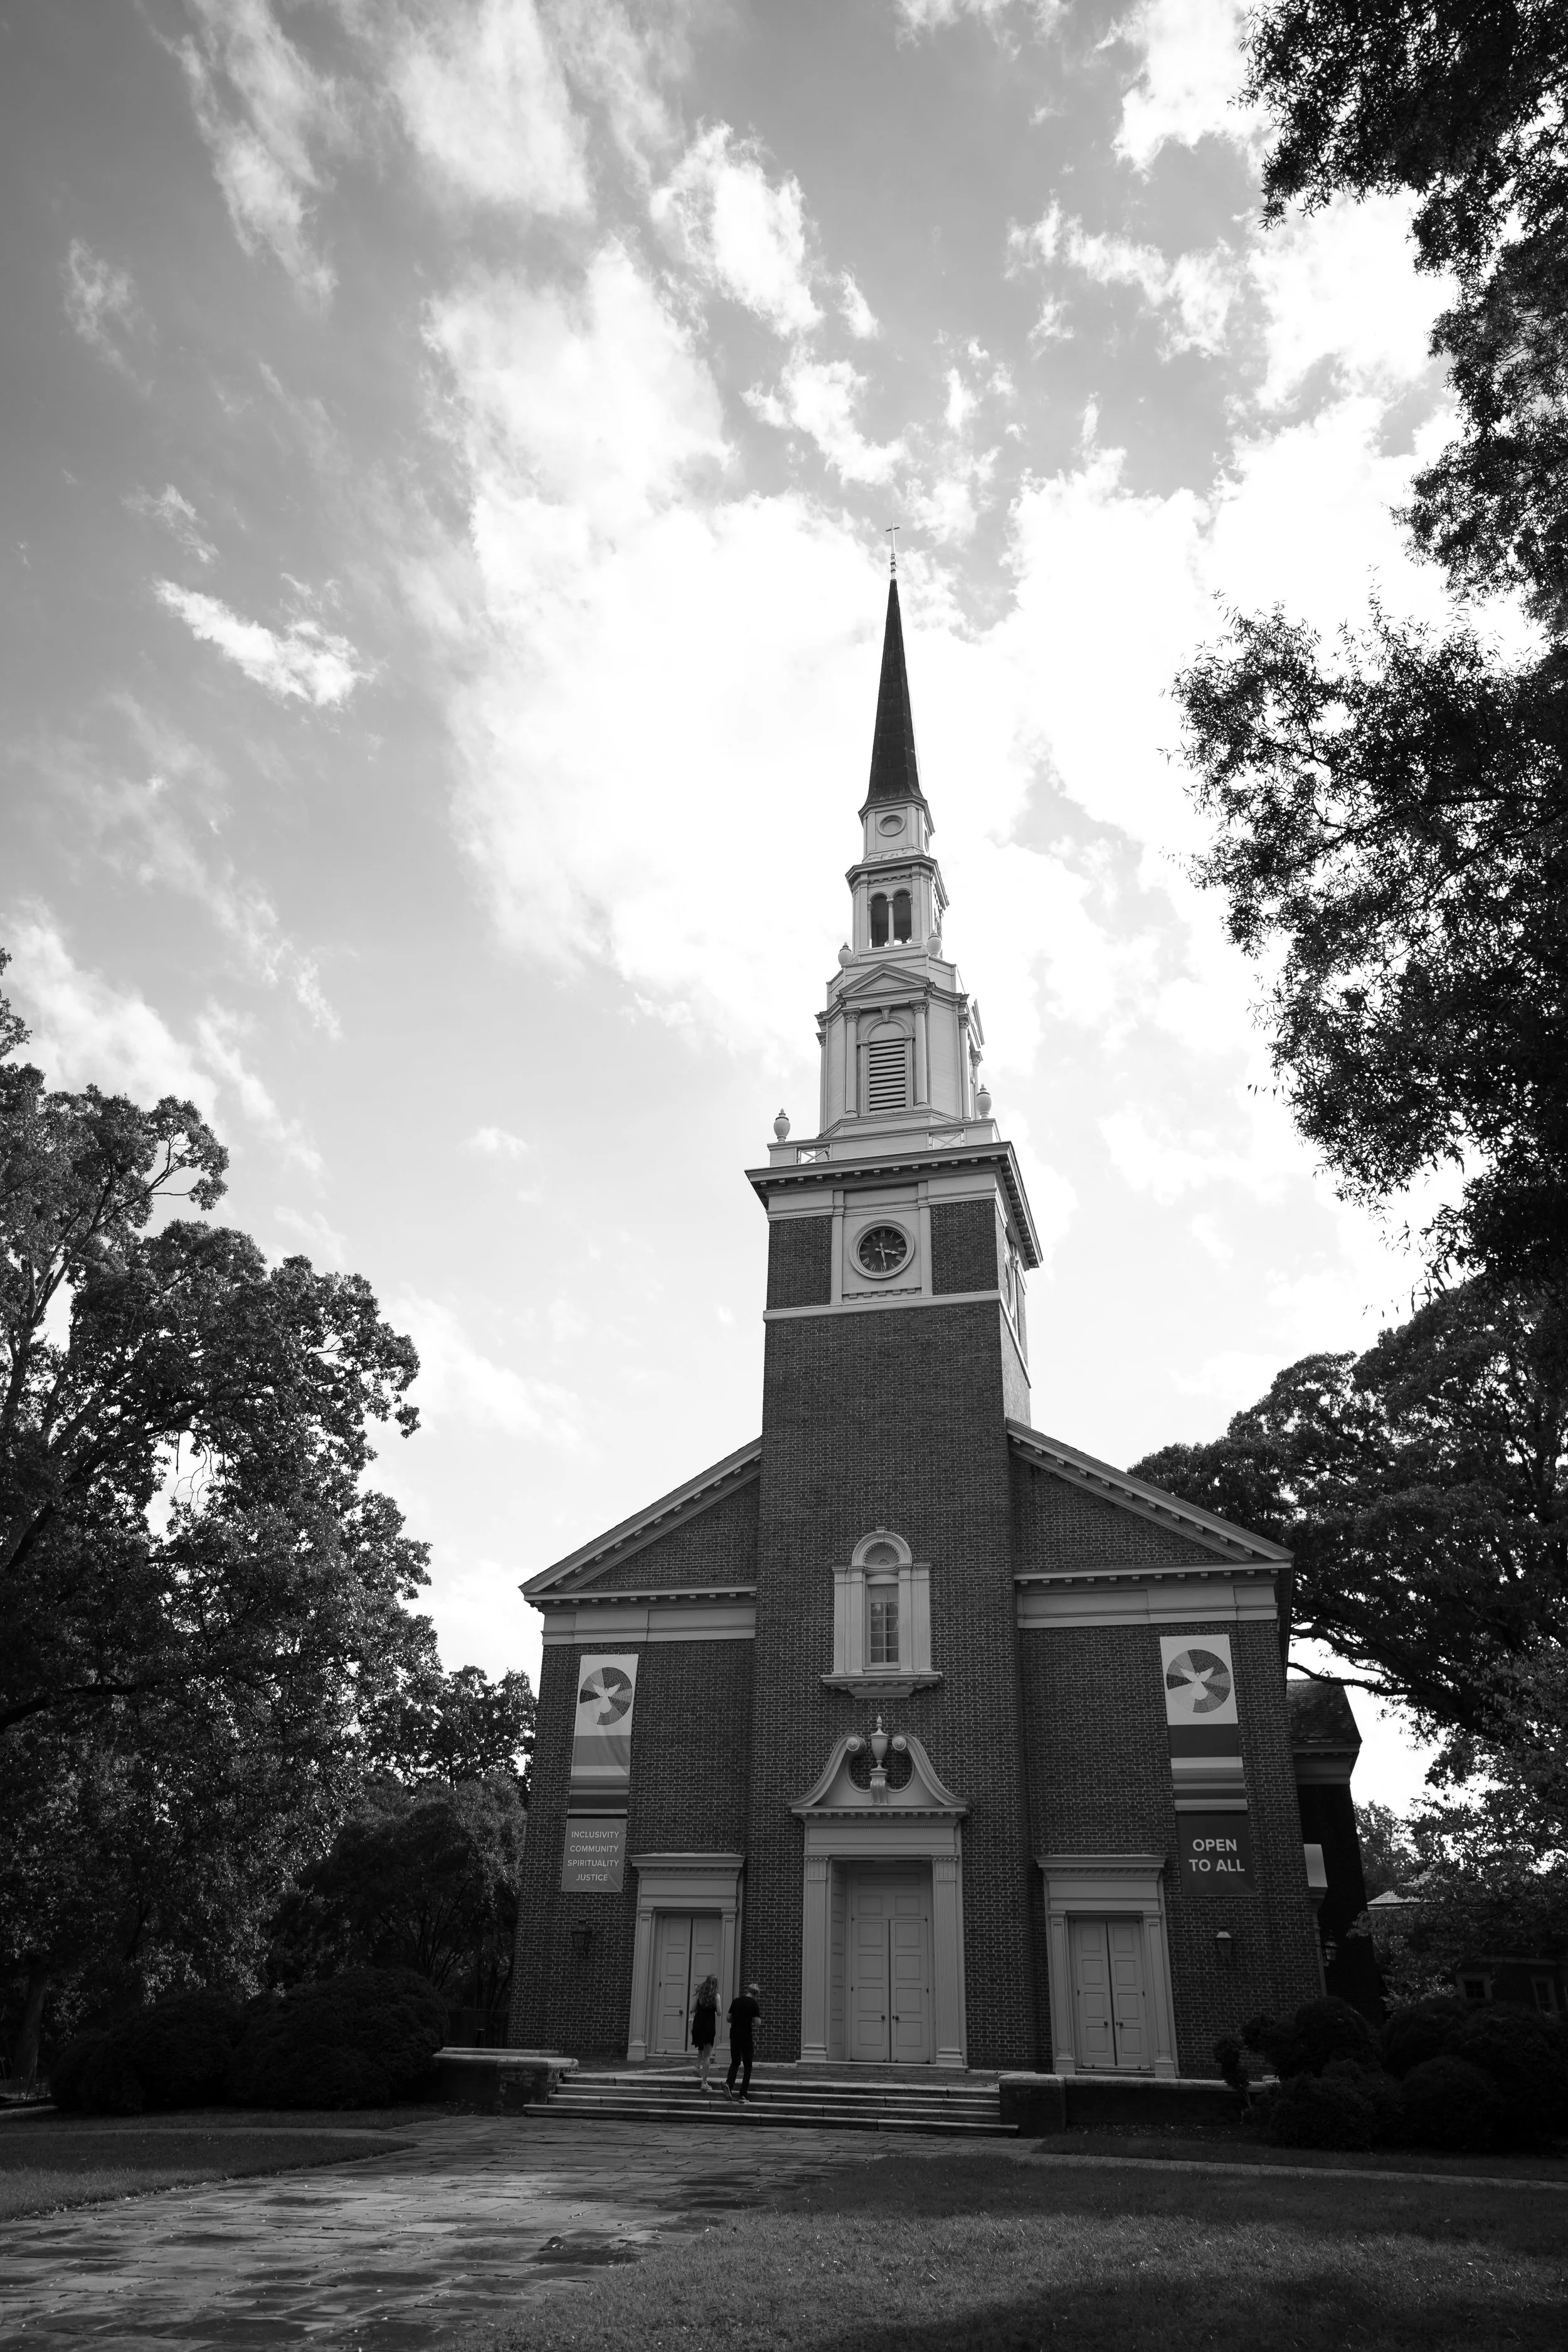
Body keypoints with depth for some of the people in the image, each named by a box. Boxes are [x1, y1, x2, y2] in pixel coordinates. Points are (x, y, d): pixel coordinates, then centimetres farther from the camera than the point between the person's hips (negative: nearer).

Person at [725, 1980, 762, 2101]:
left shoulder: (736, 2001, 6)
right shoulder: (754, 2003, -9)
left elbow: (729, 2018, 9)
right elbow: (758, 2023, -14)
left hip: (734, 2035, 4)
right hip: (746, 2037, -4)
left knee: (735, 2062, 16)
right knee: (747, 2065, 9)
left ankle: (729, 2084, -9)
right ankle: (743, 2093, 6)